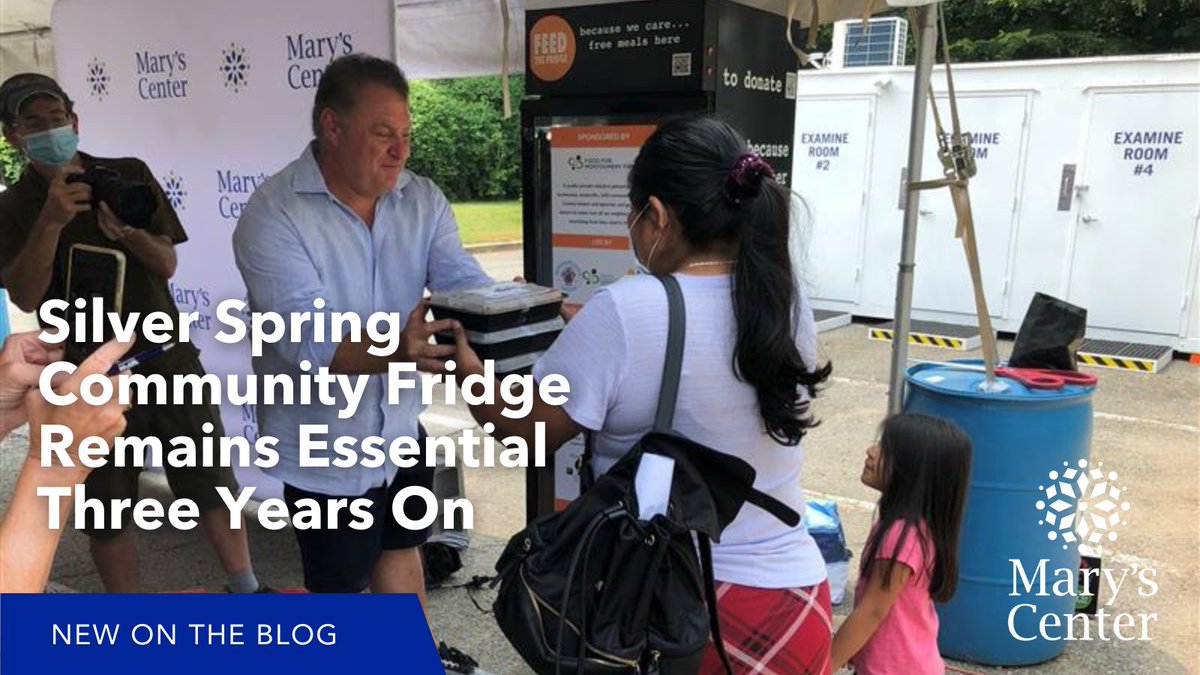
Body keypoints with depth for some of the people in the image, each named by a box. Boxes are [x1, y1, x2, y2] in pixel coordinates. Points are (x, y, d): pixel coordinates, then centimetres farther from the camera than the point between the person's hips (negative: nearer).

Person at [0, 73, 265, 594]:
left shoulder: (129, 175, 1)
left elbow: (166, 263, -4)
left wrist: (128, 231, -25)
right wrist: (50, 222, -28)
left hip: (167, 360, 1)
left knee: (211, 482, 10)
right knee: (106, 512, 9)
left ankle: (245, 589, 29)